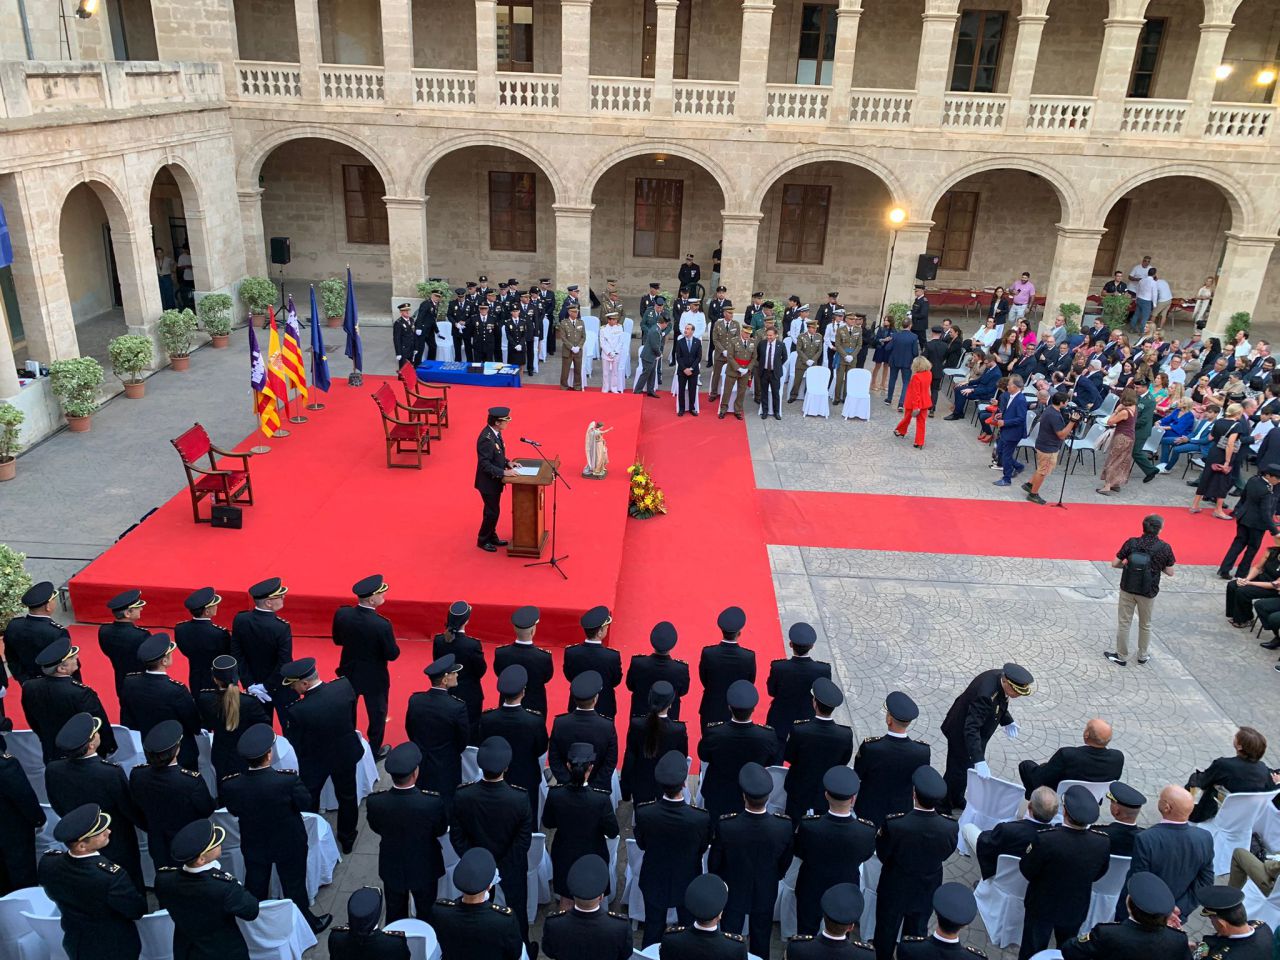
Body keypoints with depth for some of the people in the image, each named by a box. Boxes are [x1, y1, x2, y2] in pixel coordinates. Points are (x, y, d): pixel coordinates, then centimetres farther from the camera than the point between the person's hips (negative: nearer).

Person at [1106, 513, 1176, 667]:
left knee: (1123, 623, 13)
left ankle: (1122, 657, 23)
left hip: (1127, 589, 0)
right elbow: (1170, 573, -5)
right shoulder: (1165, 548, -14)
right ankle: (1142, 656, 36)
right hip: (1148, 592, 0)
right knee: (1145, 625, 20)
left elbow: (1115, 564, -9)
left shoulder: (1131, 543, -13)